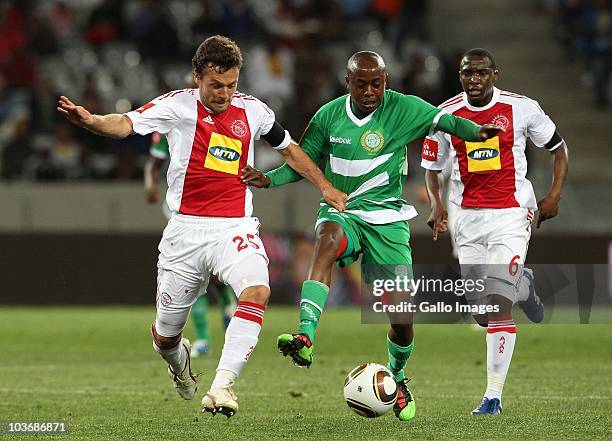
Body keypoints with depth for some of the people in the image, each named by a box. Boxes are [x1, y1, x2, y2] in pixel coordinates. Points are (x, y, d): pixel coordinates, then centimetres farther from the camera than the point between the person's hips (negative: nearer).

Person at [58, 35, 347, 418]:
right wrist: (90, 120, -44)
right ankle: (179, 358, 48)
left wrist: (325, 186, 17)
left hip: (235, 228, 1)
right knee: (165, 336, 9)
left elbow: (288, 147, 23)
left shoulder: (253, 110, 4)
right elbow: (128, 123, -23)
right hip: (186, 230, -1)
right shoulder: (177, 106, -6)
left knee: (257, 291, -31)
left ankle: (222, 386, -32)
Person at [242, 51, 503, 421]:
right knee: (329, 238, -38)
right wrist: (268, 180, -5)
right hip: (341, 212, 1)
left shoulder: (402, 109, -6)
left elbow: (444, 121, -18)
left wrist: (475, 132, -38)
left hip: (387, 220, 0)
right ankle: (305, 339, -49)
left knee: (401, 317, -3)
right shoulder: (329, 115, 2)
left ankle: (397, 377, 29)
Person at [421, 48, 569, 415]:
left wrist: (555, 195, -2)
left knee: (498, 306, -14)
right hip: (467, 219, 3)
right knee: (483, 312, 6)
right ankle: (523, 286, 42)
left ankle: (494, 395, -8)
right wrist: (436, 204, -4)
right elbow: (432, 167, 13)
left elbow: (559, 148, 8)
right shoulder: (445, 115, 1)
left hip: (511, 215, -3)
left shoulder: (521, 108, -5)